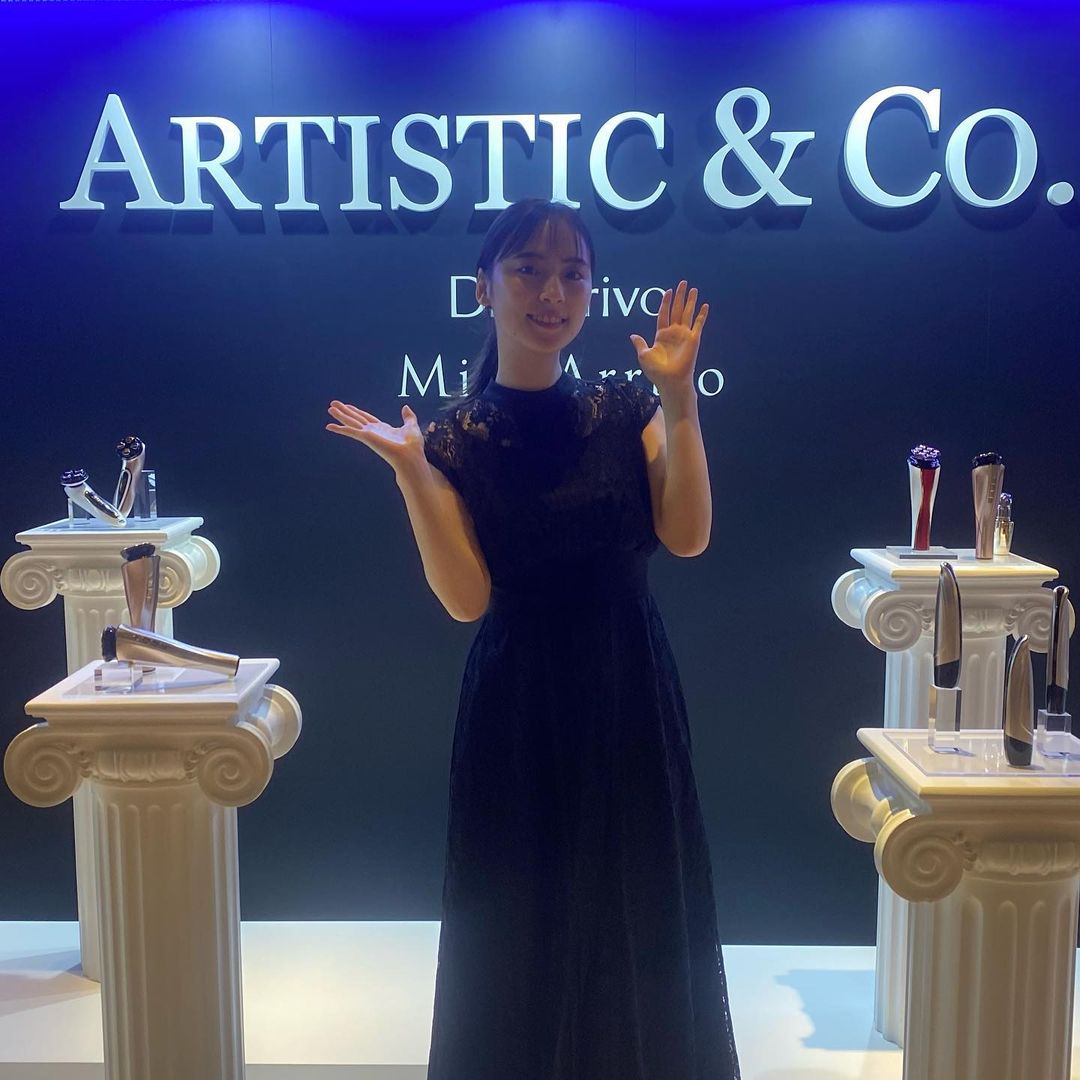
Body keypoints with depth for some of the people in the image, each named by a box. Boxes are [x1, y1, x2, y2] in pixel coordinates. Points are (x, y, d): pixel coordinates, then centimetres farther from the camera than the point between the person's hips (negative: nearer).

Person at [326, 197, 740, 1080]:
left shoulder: (626, 409, 3)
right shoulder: (455, 436, -3)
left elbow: (686, 536, -11)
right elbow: (467, 600, -12)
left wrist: (679, 397, -12)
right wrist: (411, 472, -19)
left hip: (630, 693, 2)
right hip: (519, 705, -1)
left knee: (637, 915, 11)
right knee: (522, 920, 9)